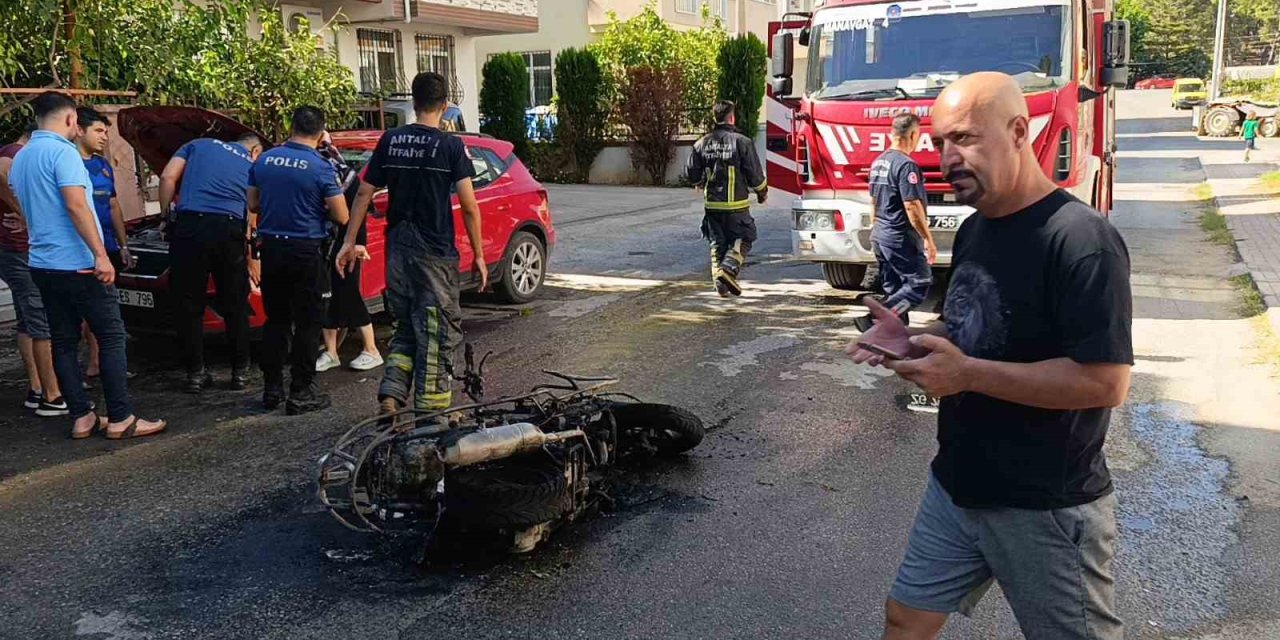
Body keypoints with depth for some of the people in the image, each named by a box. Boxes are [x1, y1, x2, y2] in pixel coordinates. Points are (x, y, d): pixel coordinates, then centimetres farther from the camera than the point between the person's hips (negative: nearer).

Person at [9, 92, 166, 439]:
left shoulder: (20, 159, 15)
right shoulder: (62, 152, -12)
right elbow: (76, 205, -22)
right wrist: (100, 255, -25)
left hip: (41, 264, 9)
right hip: (77, 264, -9)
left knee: (64, 341, 9)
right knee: (112, 337, -3)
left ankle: (81, 417, 11)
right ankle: (120, 419, -4)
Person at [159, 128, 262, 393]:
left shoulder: (199, 144, 22)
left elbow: (167, 178, 7)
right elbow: (250, 215, 21)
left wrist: (167, 217, 14)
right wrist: (249, 257, 28)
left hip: (188, 225, 0)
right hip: (229, 230, 0)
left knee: (189, 305, 9)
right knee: (235, 305, 13)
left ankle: (196, 373, 13)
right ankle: (240, 371, 19)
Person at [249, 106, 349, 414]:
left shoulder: (264, 160, 3)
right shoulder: (320, 168, -13)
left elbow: (253, 204, 12)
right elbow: (341, 217, -10)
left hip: (271, 248, 5)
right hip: (307, 251, -5)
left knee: (275, 320, 15)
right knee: (307, 324, 3)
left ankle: (272, 389, 20)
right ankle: (301, 394, 6)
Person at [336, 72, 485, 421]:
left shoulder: (390, 140, 5)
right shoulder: (451, 146, -7)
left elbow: (364, 193, 6)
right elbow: (469, 206, -11)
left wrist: (349, 242, 12)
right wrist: (478, 255, -4)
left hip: (397, 249, 5)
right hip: (435, 252, -4)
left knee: (406, 327, 18)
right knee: (437, 333, 3)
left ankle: (391, 395, 5)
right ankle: (430, 411, 6)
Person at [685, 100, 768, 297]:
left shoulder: (702, 143, 2)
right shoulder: (742, 142, -10)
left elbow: (691, 173, 6)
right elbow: (755, 174, -8)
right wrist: (762, 192, 11)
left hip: (712, 204, 4)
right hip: (736, 204, -4)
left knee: (717, 244, 14)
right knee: (743, 239, 9)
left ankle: (720, 283, 10)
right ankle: (729, 268, -14)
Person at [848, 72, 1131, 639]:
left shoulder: (1081, 240, -22)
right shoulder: (973, 229, 6)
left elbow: (1106, 382, -26)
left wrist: (968, 374, -26)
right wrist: (913, 342, -2)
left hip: (1046, 507, -8)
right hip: (956, 485, 8)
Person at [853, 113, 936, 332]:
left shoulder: (878, 162, 11)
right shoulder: (906, 165, -17)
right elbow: (912, 206, -20)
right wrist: (928, 239, -15)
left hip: (879, 235, 10)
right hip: (901, 237, -9)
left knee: (894, 288, 14)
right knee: (919, 284, -4)